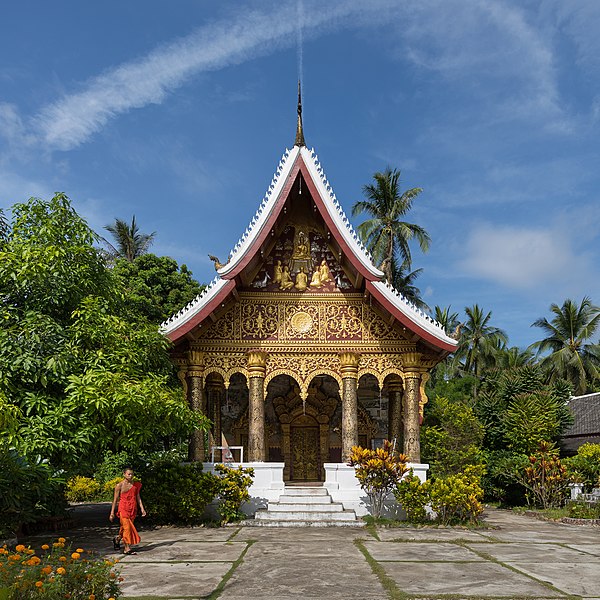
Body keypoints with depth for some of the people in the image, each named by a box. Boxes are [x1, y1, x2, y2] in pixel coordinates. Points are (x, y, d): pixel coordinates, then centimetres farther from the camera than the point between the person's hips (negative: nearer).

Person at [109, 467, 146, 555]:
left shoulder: (136, 485, 9)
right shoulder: (119, 485, -3)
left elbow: (138, 497, 14)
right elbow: (115, 499, 1)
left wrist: (142, 508, 5)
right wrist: (112, 512, 0)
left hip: (133, 509, 4)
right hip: (123, 508, -4)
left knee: (125, 527, 9)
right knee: (127, 527, -10)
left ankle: (117, 539, 37)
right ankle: (127, 548, -4)